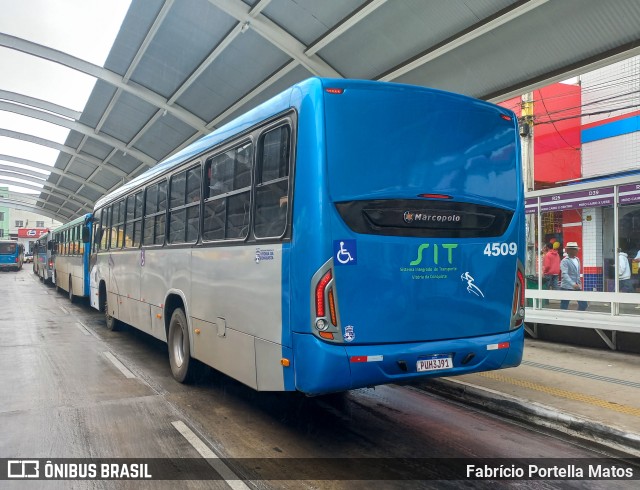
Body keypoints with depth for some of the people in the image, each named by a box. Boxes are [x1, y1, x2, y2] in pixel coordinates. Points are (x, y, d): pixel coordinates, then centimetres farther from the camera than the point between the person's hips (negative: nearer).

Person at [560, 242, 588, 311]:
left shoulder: (577, 260, 12)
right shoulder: (565, 261, -11)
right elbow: (565, 274, -23)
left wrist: (579, 284, 13)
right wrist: (573, 284, -34)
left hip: (577, 287, 7)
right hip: (567, 288, -7)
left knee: (584, 304, 5)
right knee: (564, 307, -1)